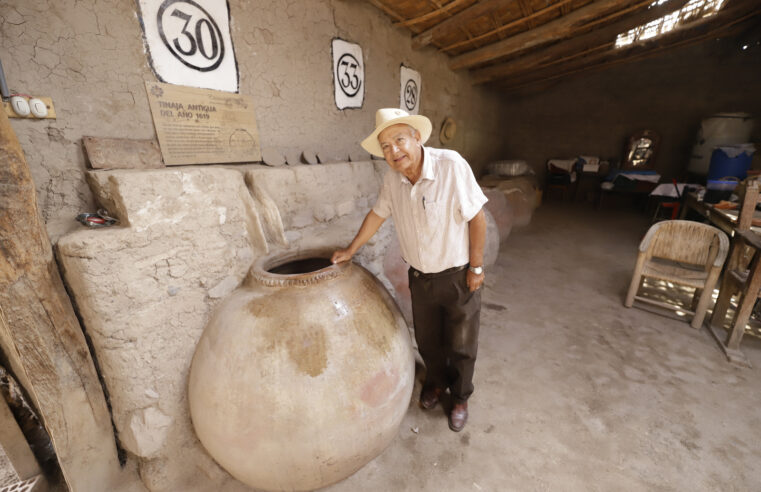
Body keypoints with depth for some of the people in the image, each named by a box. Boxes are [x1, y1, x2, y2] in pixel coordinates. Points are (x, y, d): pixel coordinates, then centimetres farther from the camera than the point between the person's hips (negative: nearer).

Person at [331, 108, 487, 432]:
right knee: (427, 341, 22)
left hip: (457, 276, -4)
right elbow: (377, 214, 6)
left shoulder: (450, 164, -23)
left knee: (461, 345, 16)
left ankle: (460, 397, 44)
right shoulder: (392, 177, -7)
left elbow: (476, 218, -18)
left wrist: (476, 267, -13)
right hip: (420, 276, 4)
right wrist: (351, 250, 10)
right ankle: (435, 382, 52)